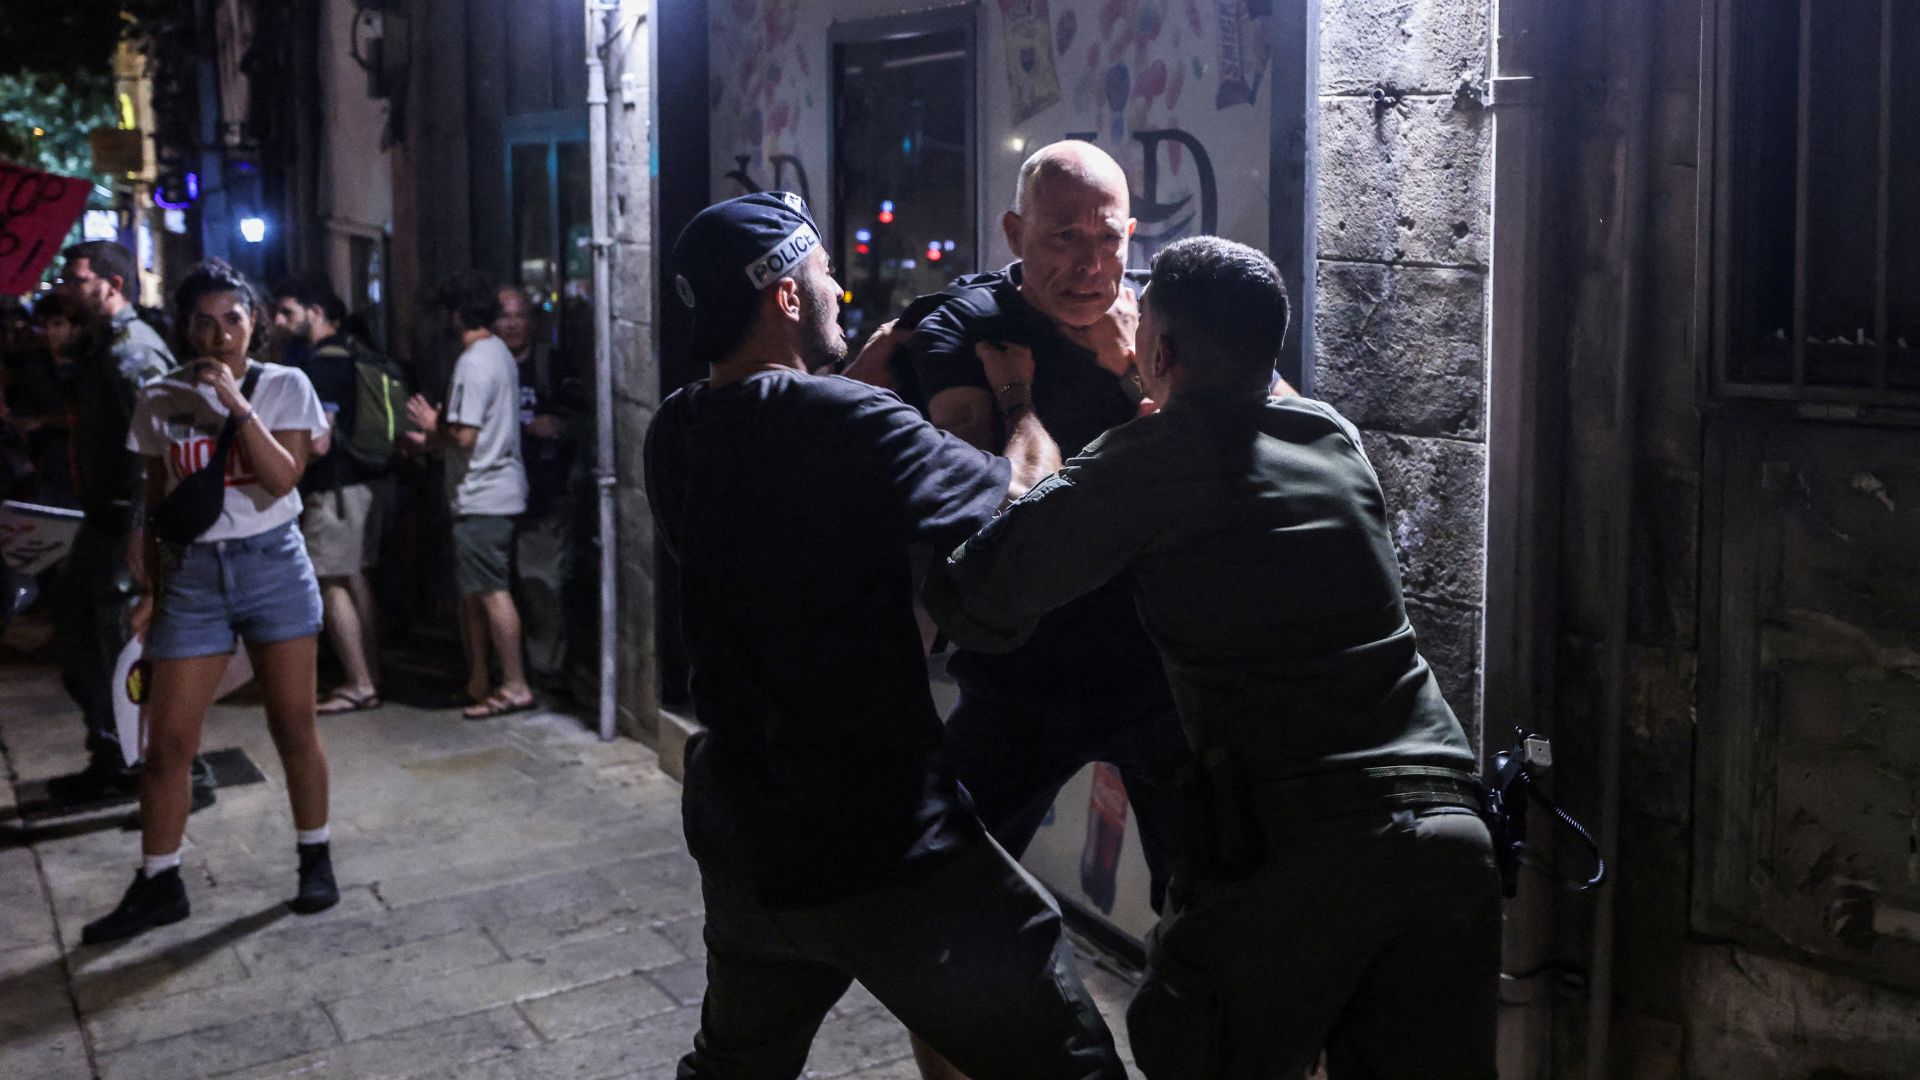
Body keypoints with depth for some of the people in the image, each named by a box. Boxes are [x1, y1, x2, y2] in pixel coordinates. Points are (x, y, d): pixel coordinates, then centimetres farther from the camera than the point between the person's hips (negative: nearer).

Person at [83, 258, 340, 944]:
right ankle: (157, 884, 15)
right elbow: (155, 501, 10)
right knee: (167, 741, 1)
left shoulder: (285, 386, -1)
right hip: (190, 573, 2)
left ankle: (316, 859, 22)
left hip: (272, 565, -1)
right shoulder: (161, 399, 4)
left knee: (294, 727, 6)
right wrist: (149, 587, 8)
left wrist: (236, 402, -17)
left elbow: (282, 480, -13)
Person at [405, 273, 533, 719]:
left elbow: (464, 435, -21)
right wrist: (435, 431, 16)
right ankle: (478, 682, 23)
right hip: (500, 487, 10)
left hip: (481, 496, -10)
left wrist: (432, 428, -3)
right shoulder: (500, 353, 14)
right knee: (475, 591, 15)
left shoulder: (472, 363, -17)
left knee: (491, 591, -6)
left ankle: (516, 686, -3)